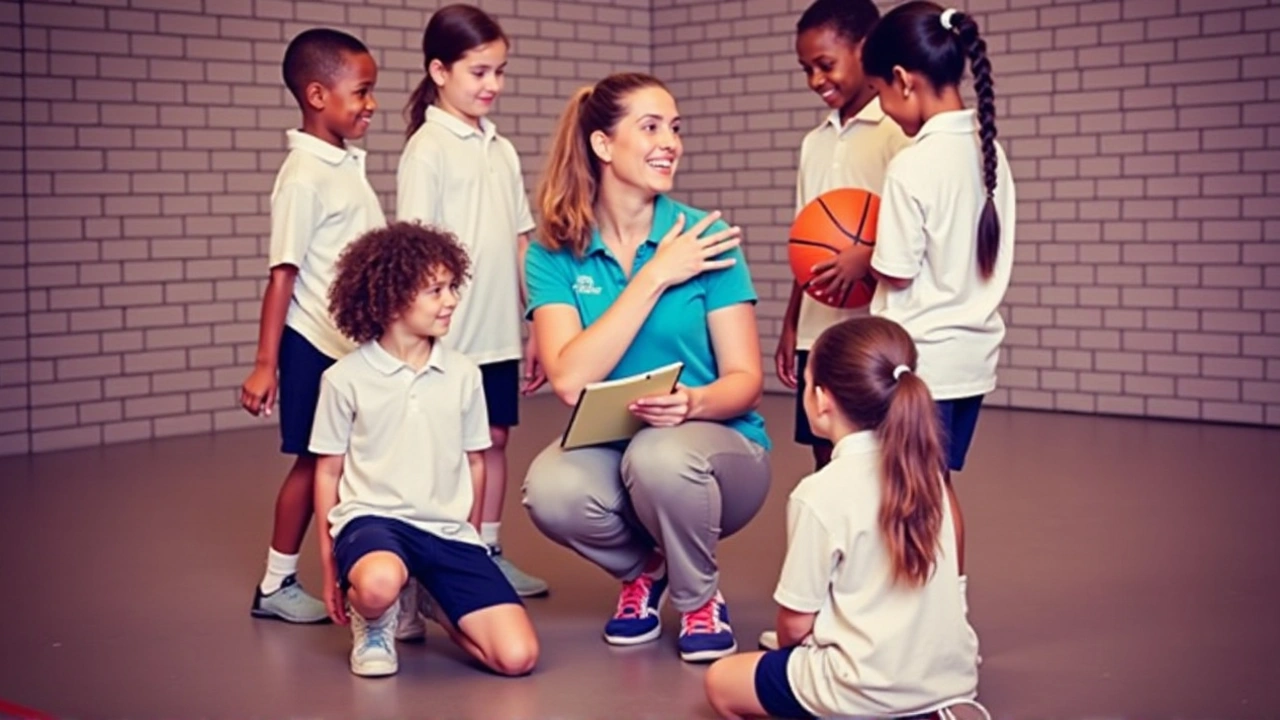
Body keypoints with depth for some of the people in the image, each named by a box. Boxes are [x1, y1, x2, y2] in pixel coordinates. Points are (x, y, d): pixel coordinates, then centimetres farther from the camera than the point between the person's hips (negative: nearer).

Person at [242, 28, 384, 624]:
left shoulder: (348, 164, 9)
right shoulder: (305, 177, -16)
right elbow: (283, 273, -17)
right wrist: (265, 364, -18)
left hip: (358, 343, 7)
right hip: (316, 344, -7)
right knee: (314, 460, 2)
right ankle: (276, 585, 16)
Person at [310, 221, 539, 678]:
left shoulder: (463, 374, 3)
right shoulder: (346, 379, -4)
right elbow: (329, 472, 4)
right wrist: (330, 565, 5)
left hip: (448, 530, 3)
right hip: (372, 517, -3)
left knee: (517, 656, -13)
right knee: (379, 583, -42)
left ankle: (432, 602, 17)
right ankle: (372, 625, -2)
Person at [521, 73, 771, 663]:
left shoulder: (706, 239, -7)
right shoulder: (554, 254, -5)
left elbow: (745, 380, -8)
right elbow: (570, 380, -19)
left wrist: (693, 403, -32)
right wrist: (656, 276, -20)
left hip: (719, 447, -1)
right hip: (609, 447, 1)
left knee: (660, 456, -35)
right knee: (550, 491, -32)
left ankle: (700, 599, -2)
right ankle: (643, 568, 5)